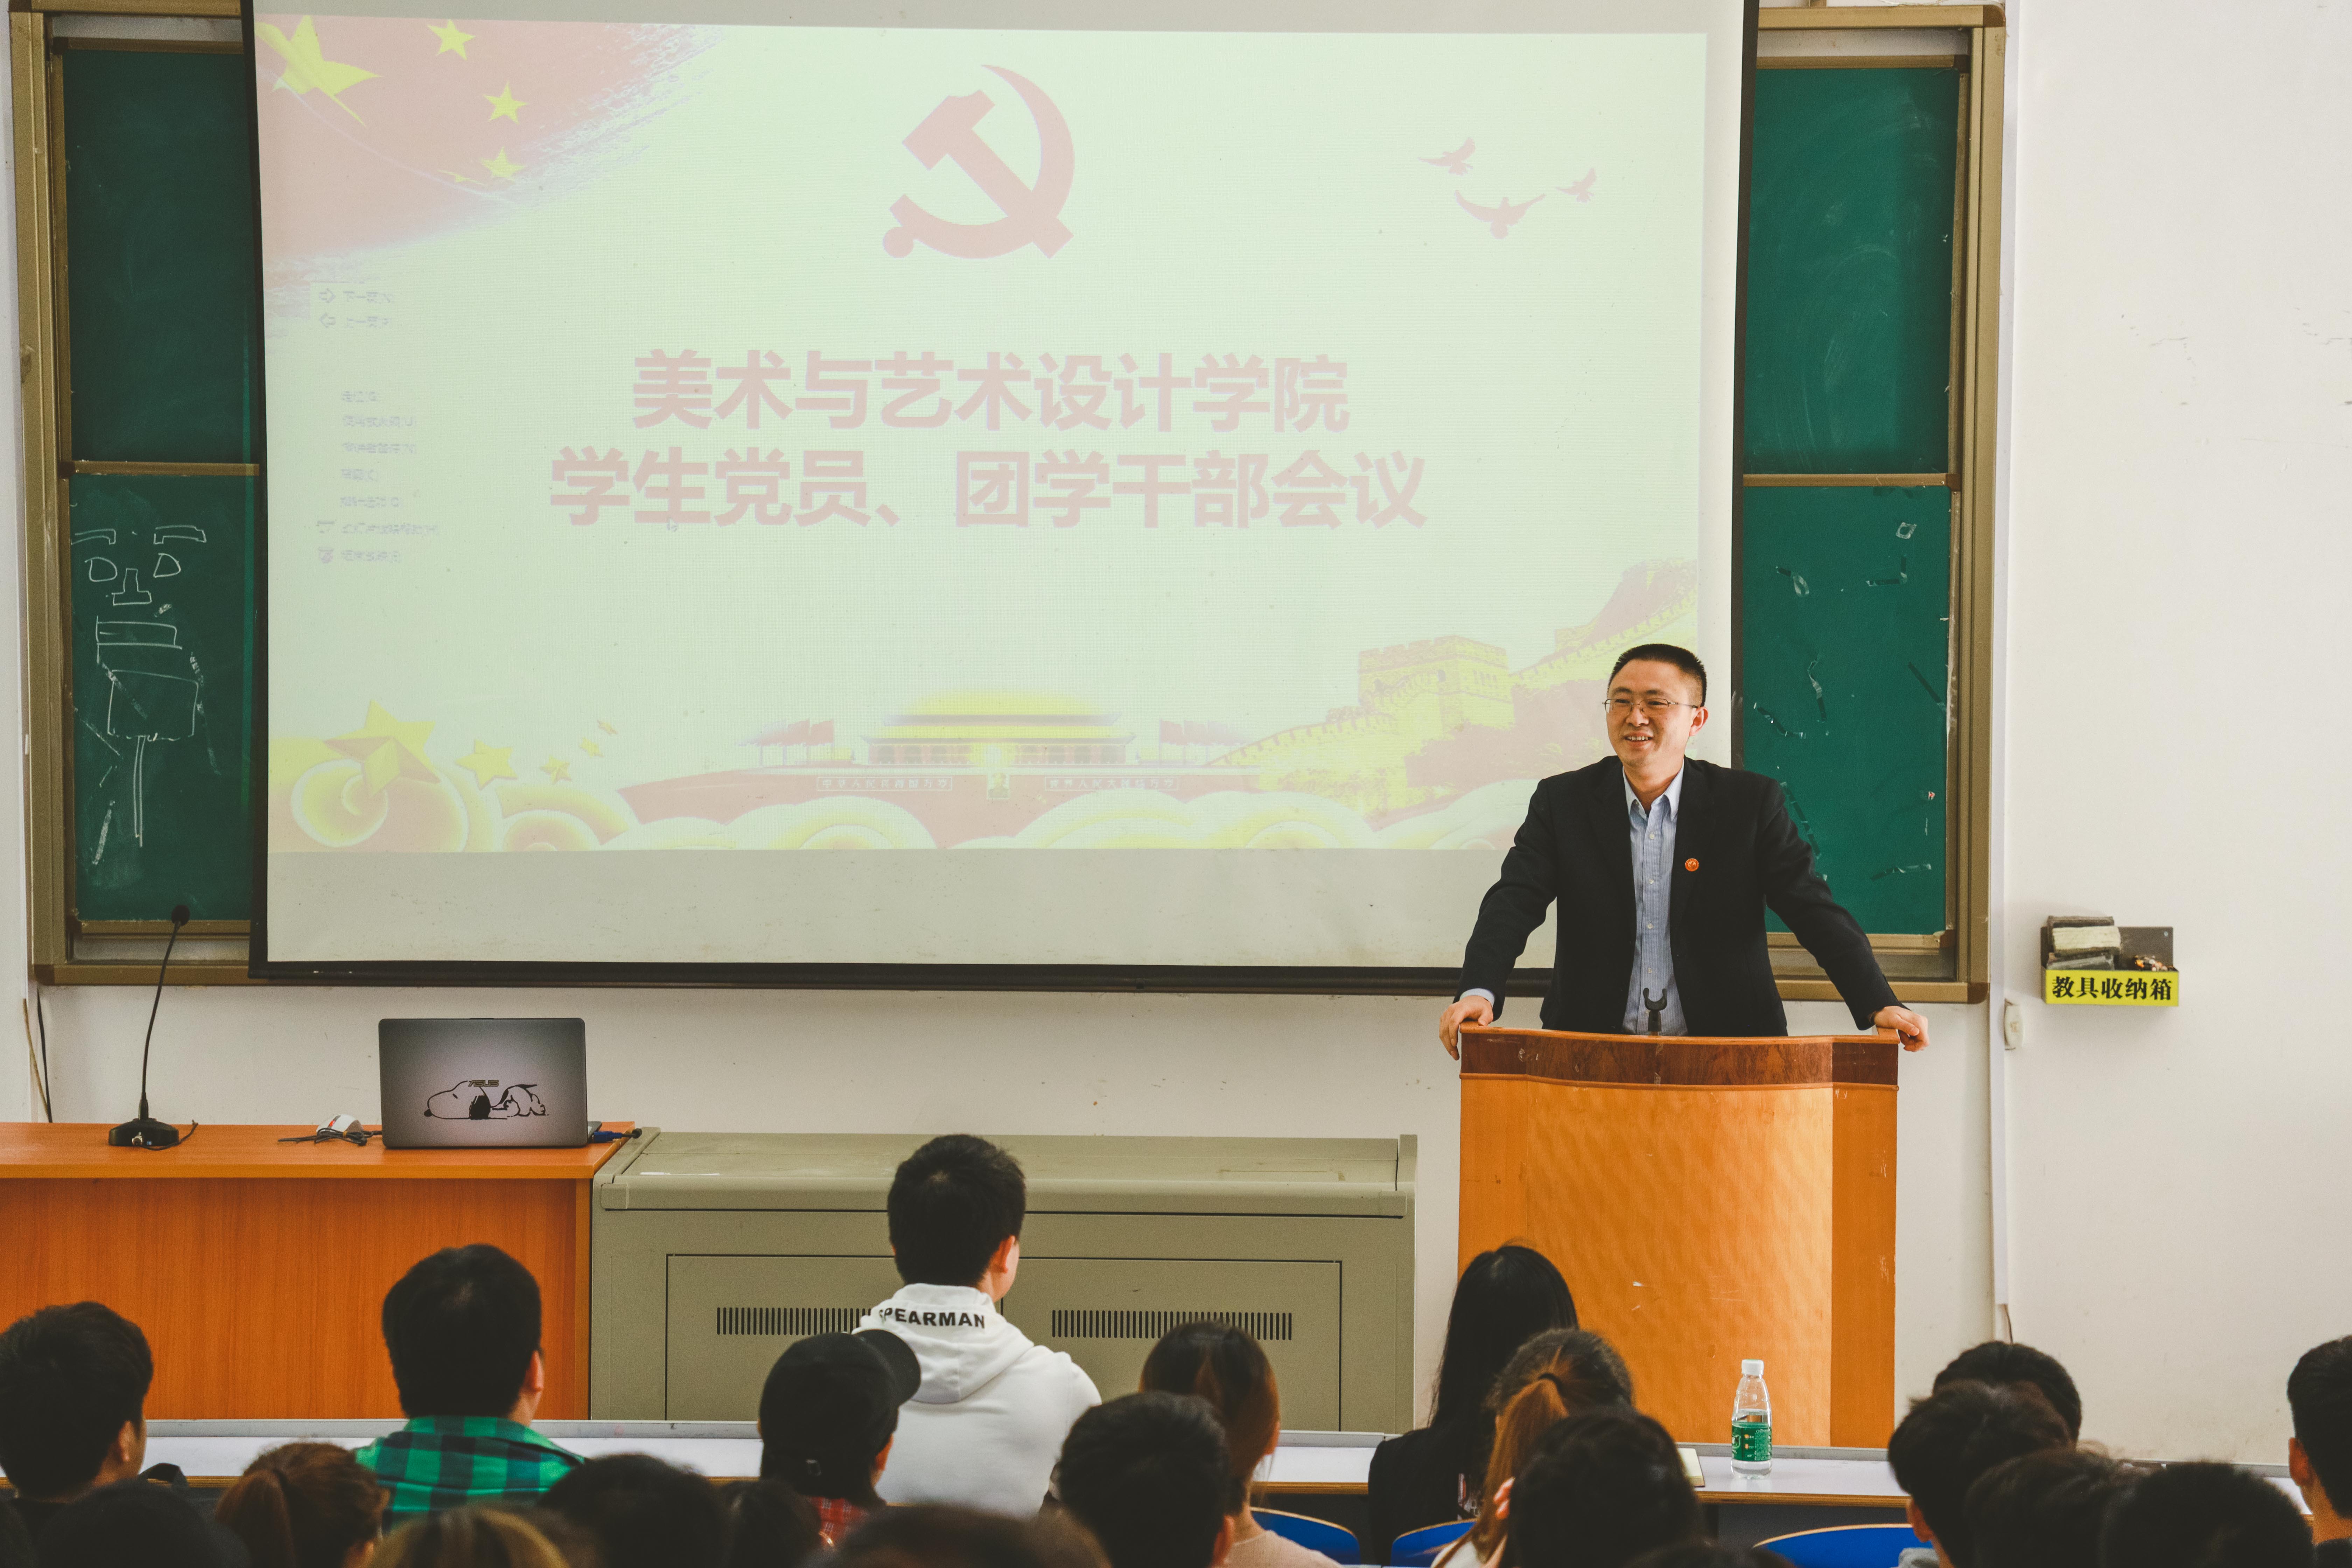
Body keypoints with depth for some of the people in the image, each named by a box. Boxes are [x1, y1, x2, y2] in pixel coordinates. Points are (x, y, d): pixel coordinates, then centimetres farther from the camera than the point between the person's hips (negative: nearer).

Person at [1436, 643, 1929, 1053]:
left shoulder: (1751, 802, 4)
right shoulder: (1561, 803, 7)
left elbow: (1815, 910, 0)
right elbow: (1513, 903, -3)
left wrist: (1880, 1004, -14)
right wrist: (1477, 992, -22)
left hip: (1724, 1050, -1)